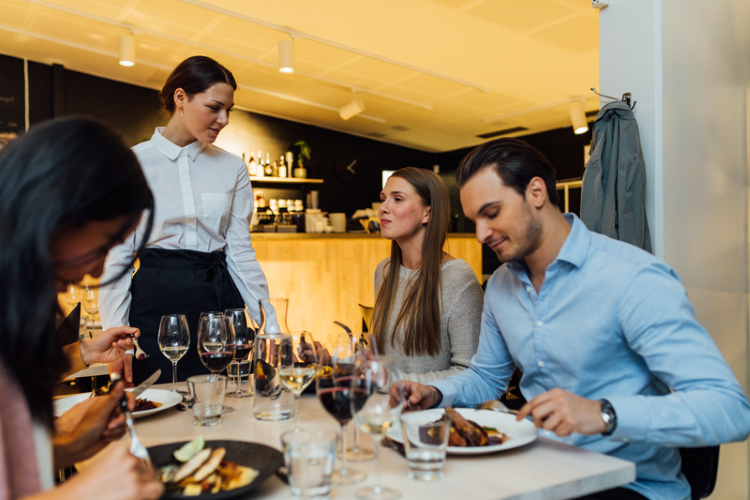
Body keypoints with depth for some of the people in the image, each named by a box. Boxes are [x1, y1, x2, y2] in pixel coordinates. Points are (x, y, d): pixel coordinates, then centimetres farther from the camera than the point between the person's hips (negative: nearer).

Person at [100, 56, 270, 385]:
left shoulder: (233, 168, 7)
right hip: (155, 305, -2)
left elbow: (240, 252, 7)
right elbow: (115, 257, -1)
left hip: (220, 303, 3)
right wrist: (116, 334, -10)